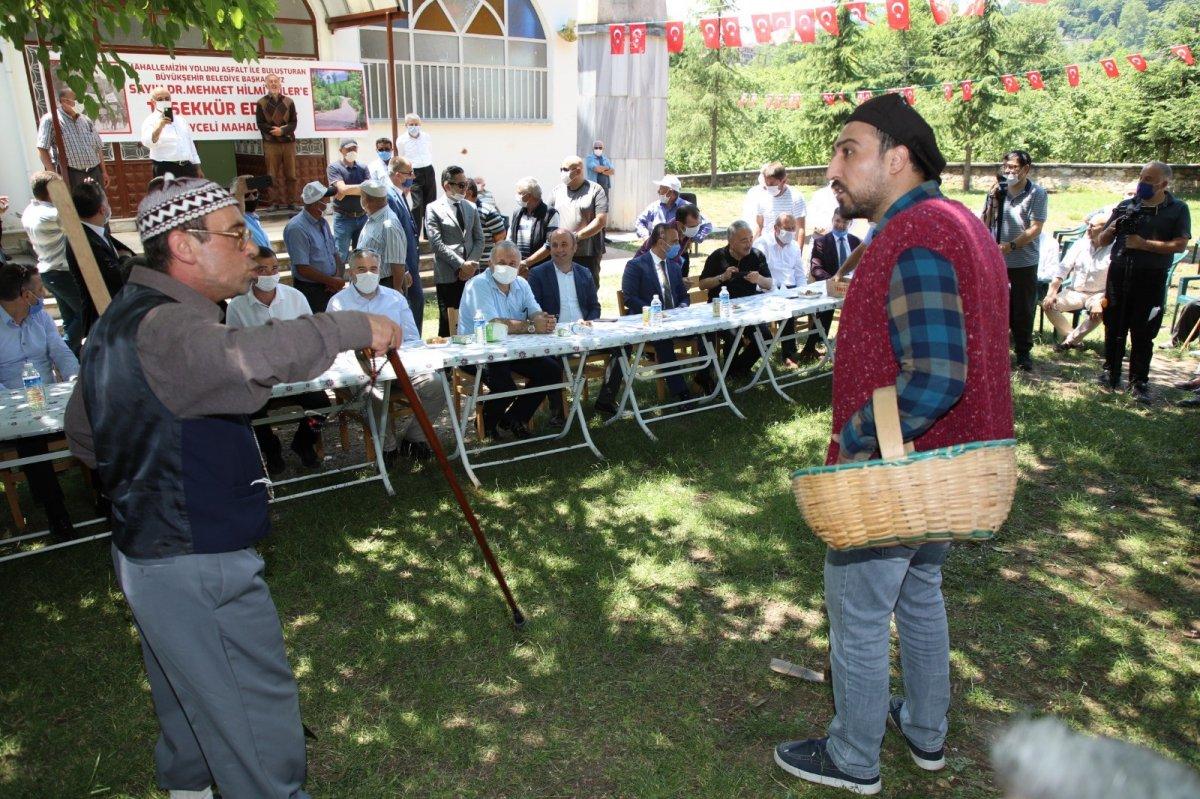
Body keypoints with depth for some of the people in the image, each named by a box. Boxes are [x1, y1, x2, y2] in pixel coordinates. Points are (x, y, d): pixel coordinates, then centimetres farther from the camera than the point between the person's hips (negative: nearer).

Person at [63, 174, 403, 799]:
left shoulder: (129, 318, 10)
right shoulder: (164, 329, -25)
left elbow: (82, 433, 20)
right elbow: (248, 361, -48)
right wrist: (351, 327, -37)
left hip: (148, 552, 11)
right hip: (199, 571, -11)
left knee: (187, 691, 29)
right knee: (256, 712, 3)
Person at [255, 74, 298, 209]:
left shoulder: (288, 101, 9)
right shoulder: (261, 103, 6)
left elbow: (294, 122, 3)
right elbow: (261, 124, 0)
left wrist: (282, 130, -14)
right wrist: (274, 130, -15)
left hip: (288, 142, 1)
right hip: (271, 143, -1)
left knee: (290, 175, 1)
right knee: (274, 176, -2)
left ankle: (291, 202, 7)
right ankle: (277, 202, 2)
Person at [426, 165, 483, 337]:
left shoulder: (471, 208, 16)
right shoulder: (434, 209, 0)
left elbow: (479, 239, 12)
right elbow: (437, 243, -7)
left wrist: (471, 264, -4)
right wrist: (460, 265, -13)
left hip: (471, 273, 4)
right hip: (448, 276, -4)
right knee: (448, 323, -2)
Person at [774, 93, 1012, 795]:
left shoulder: (912, 240, -24)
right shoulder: (960, 223, 8)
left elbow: (934, 379, -32)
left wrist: (855, 439, -21)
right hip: (944, 463, 10)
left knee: (858, 618, 8)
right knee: (921, 596, 25)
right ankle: (926, 732, 44)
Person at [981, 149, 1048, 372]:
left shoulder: (1037, 194, -5)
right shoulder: (997, 191, 3)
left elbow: (1035, 229, -11)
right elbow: (984, 224, 5)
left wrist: (1010, 246, -22)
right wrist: (992, 200, -9)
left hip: (1024, 263, -2)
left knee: (1023, 311, 7)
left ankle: (1023, 352, 21)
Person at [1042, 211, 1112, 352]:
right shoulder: (1081, 244, 2)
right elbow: (1063, 268, 0)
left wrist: (1102, 302, -33)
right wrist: (1051, 292, -12)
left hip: (1098, 294, -4)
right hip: (1075, 292, 4)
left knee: (1098, 312, -35)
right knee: (1047, 304, -17)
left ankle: (1070, 340, -12)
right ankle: (1073, 338, -3)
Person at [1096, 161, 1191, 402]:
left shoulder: (1177, 209, 2)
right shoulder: (1126, 206, 9)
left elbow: (1180, 245, -9)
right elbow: (1101, 241, 11)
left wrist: (1144, 244, -16)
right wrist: (1111, 229, -10)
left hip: (1151, 278, -3)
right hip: (1119, 274, 3)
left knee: (1143, 333, 1)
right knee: (1114, 327, 9)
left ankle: (1139, 381, 8)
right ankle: (1111, 372, 22)